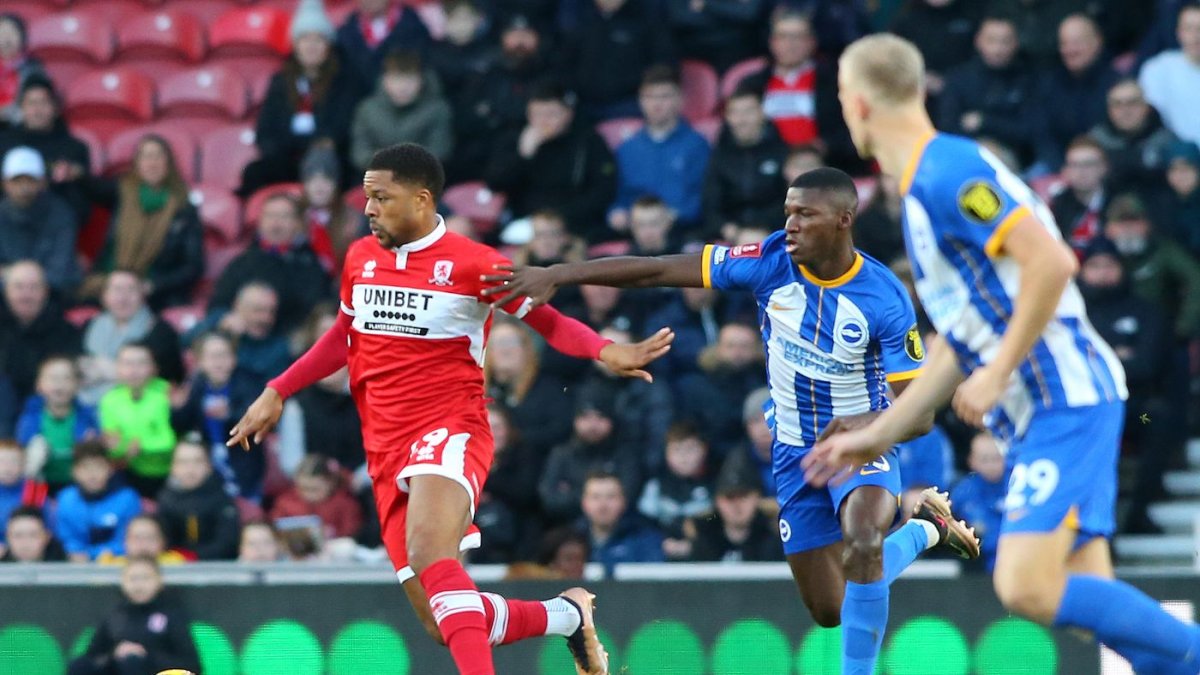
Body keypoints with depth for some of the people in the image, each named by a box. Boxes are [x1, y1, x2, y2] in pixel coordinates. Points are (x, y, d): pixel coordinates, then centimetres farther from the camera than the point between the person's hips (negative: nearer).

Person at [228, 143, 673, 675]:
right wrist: (277, 393, 22)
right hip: (385, 449, 6)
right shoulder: (361, 258, 11)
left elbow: (546, 321, -1)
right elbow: (345, 337, 26)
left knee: (428, 554, -36)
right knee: (446, 626, 3)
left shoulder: (472, 264, -7)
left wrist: (605, 352, -19)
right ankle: (566, 616, 25)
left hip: (449, 432, -6)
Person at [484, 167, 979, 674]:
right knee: (829, 611, 10)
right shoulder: (771, 262, -15)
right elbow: (658, 270, -14)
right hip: (795, 453, 4)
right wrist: (557, 275, -20)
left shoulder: (885, 299, -22)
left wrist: (868, 424, -43)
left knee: (861, 547, -37)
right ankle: (925, 528, 37)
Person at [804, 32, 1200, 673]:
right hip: (1042, 411, 10)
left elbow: (1052, 261, -23)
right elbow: (956, 341, 25)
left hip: (1066, 398, -10)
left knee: (1027, 587, -18)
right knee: (1089, 598, 3)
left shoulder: (947, 173, -13)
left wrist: (998, 374, -17)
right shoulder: (925, 186, 19)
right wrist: (877, 435, 25)